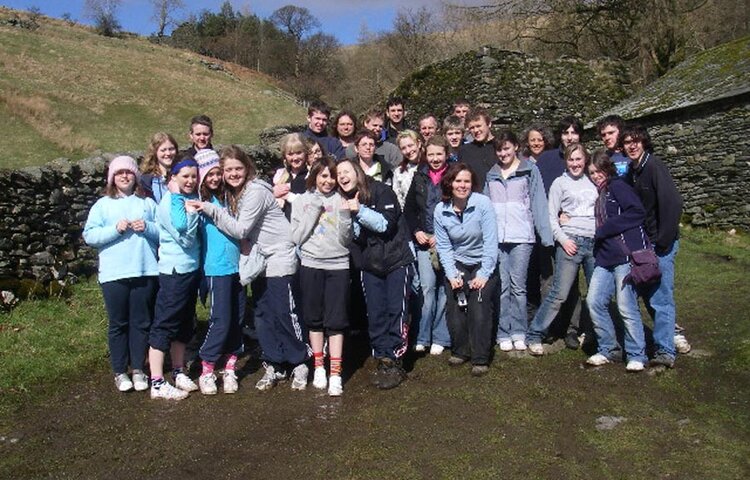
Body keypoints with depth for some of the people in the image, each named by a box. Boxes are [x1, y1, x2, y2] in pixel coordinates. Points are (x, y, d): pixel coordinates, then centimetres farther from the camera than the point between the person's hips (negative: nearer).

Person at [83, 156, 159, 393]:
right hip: (113, 274, -1)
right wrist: (116, 229, -14)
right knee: (118, 324, 8)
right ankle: (119, 372, 20)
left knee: (142, 323, 8)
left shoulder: (147, 203, 10)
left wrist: (147, 227, -12)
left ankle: (138, 369, 21)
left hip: (145, 272, 1)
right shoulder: (102, 204, 6)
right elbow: (89, 235, -2)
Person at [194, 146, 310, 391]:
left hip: (279, 258, -8)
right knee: (263, 315, 9)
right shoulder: (231, 193, 8)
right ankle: (274, 366, 20)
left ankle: (299, 363, 11)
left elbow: (241, 230, -21)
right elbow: (233, 227, 11)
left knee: (284, 312, -5)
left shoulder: (256, 191, -18)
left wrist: (211, 210, -22)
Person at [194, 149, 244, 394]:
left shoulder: (225, 197, 13)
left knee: (237, 319, 7)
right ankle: (206, 371, 9)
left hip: (236, 266, 6)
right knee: (220, 321, -5)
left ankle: (230, 369, 18)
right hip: (217, 269, -5)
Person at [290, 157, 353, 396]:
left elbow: (346, 239, 1)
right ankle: (319, 367, 23)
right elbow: (297, 237, -3)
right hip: (310, 265, 1)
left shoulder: (340, 200, 2)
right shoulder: (302, 201, 5)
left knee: (335, 320, 0)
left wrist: (344, 215, -15)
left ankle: (335, 373, 5)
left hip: (338, 265, -1)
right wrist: (313, 211, -9)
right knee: (314, 318, 9)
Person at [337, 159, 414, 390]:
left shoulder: (381, 191, -9)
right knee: (375, 314, 4)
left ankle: (394, 362, 1)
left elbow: (386, 224, -15)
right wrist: (349, 216, -14)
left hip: (396, 260, -5)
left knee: (396, 311, -5)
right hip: (369, 265, 5)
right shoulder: (345, 202, 8)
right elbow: (350, 236, 5)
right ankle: (383, 360, 12)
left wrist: (360, 210, -25)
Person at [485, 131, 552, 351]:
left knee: (518, 286, -2)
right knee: (501, 287, 3)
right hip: (496, 238, 3)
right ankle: (504, 333, 9)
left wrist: (545, 234, -8)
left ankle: (519, 332, 8)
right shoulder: (491, 175, 17)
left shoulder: (530, 170, 6)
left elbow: (538, 203, 0)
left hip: (521, 237, -3)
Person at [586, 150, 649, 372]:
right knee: (594, 301, 2)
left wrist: (604, 230, -12)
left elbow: (637, 213, -15)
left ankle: (636, 356, 11)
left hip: (626, 254, -8)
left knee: (627, 307, -5)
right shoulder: (598, 195, 20)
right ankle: (608, 349, 17)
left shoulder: (618, 186, -3)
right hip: (605, 257, 8)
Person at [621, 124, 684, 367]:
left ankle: (665, 351, 0)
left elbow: (673, 203, -20)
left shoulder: (654, 166, -13)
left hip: (661, 243, -8)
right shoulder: (632, 171, 10)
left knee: (661, 298, -6)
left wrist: (662, 241, -19)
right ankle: (668, 334, 30)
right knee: (648, 294, 15)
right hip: (644, 243, 8)